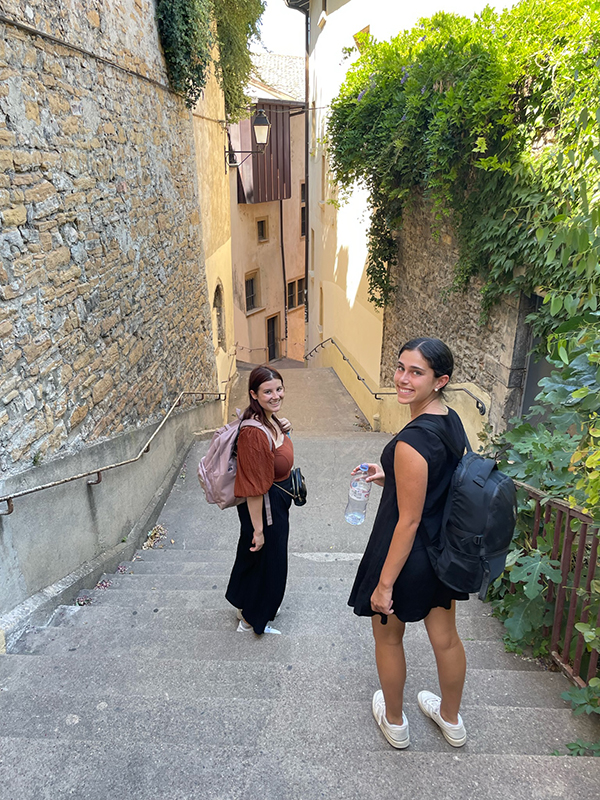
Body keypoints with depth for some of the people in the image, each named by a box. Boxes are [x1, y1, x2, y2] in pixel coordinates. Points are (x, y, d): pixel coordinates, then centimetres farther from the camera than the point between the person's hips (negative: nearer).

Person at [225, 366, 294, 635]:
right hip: (264, 506, -10)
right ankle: (252, 618, 36)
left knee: (254, 557, 27)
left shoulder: (270, 419, -3)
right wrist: (258, 529, -23)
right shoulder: (254, 432, -33)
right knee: (265, 560, 12)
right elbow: (254, 488, -29)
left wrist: (282, 430, -1)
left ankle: (244, 606, 50)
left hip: (277, 499, 10)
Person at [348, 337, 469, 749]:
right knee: (446, 637, 25)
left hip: (408, 555, -8)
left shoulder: (411, 443, -30)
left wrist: (384, 584, -17)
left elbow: (409, 521, -26)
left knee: (388, 637, 19)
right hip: (445, 551, 8)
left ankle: (394, 722, 43)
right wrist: (390, 476, 10)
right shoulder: (453, 421, -3)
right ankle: (452, 720, 48)